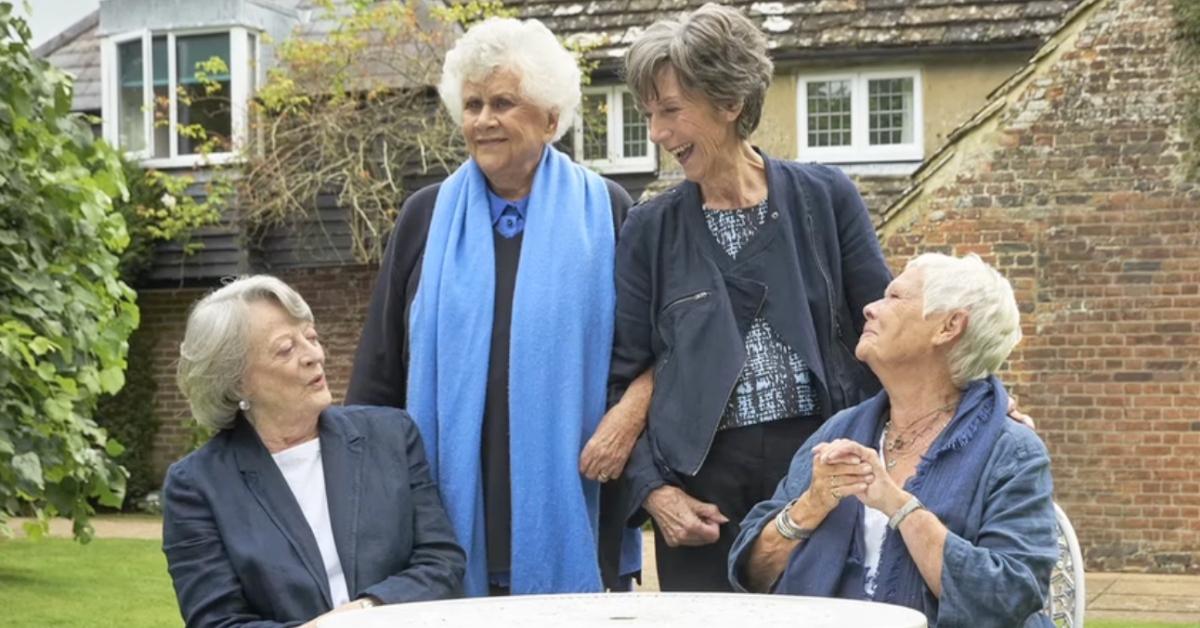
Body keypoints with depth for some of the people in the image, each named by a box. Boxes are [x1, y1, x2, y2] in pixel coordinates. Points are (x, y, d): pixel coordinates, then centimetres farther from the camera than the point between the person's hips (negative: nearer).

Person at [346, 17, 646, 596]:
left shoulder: (604, 212, 4)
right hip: (453, 502, 2)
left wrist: (632, 409, -16)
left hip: (568, 502, -1)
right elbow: (381, 368, 11)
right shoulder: (427, 217, 9)